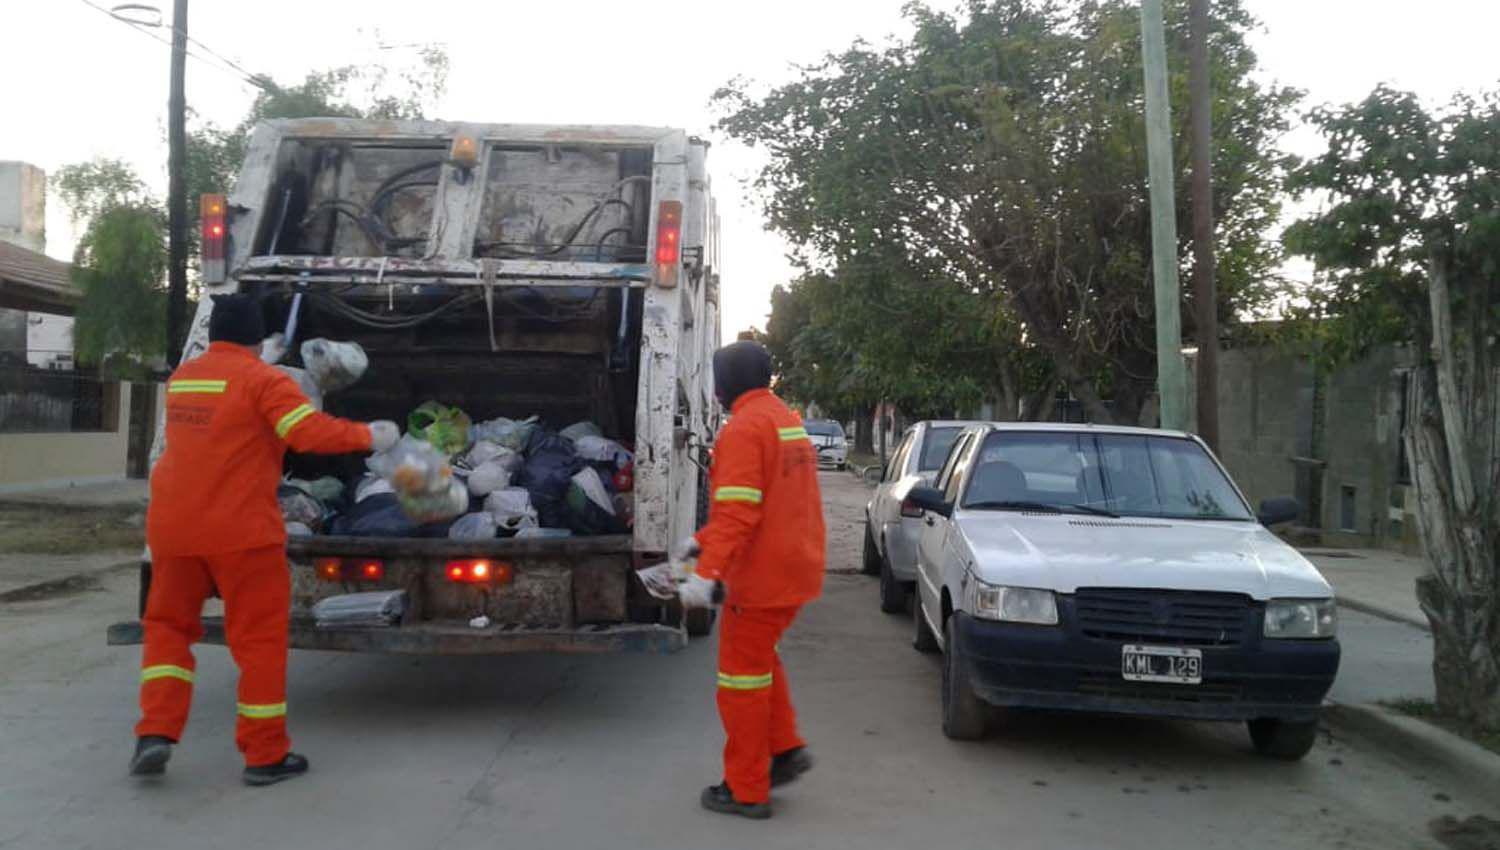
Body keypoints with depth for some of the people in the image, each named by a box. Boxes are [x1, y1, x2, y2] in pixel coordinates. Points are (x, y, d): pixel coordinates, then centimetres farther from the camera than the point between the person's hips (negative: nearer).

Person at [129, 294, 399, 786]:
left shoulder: (182, 378, 12)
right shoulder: (263, 379, -10)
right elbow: (309, 432, -20)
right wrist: (368, 436, -10)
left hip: (173, 526, 6)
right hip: (239, 530, -6)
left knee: (168, 624, 19)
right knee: (259, 638, 3)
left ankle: (155, 735, 6)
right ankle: (265, 755, 8)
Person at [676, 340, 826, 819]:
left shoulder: (745, 428, -16)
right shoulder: (787, 420, 14)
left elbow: (739, 512, -27)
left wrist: (708, 573, -31)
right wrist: (702, 541, 24)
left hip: (761, 575, -9)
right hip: (796, 568, 9)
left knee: (743, 677, 3)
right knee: (760, 656, 27)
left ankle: (746, 791, 13)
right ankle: (786, 749, 24)